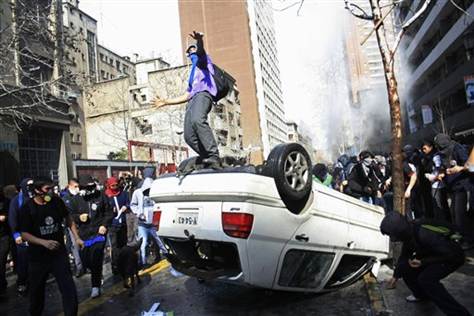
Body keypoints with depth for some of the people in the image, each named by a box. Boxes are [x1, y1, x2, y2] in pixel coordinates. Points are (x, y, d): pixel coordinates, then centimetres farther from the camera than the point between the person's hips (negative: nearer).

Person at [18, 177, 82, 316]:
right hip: (38, 256, 0)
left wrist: (77, 238, 1)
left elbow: (68, 218, 9)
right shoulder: (27, 208, -12)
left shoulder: (57, 201, -6)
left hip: (59, 253, 1)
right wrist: (44, 242, -25)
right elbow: (24, 234, -10)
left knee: (69, 288, -4)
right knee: (37, 289, 19)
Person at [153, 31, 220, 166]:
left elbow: (201, 51, -6)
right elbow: (186, 96, 41)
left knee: (198, 120, -38)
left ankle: (214, 156, -44)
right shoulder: (192, 74, 41)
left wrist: (199, 40, -31)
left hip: (203, 94, -8)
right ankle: (209, 160, -12)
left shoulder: (203, 60, 21)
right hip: (192, 100, 8)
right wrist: (166, 102, 43)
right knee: (189, 136, -12)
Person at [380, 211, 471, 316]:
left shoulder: (424, 234, -37)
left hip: (453, 257, -8)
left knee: (426, 278, -27)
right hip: (434, 254, 8)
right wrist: (396, 275, 14)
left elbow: (450, 254, -27)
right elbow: (404, 256, 7)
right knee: (405, 267, -1)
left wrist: (423, 262, -24)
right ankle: (421, 295, 20)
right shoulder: (408, 232, -10)